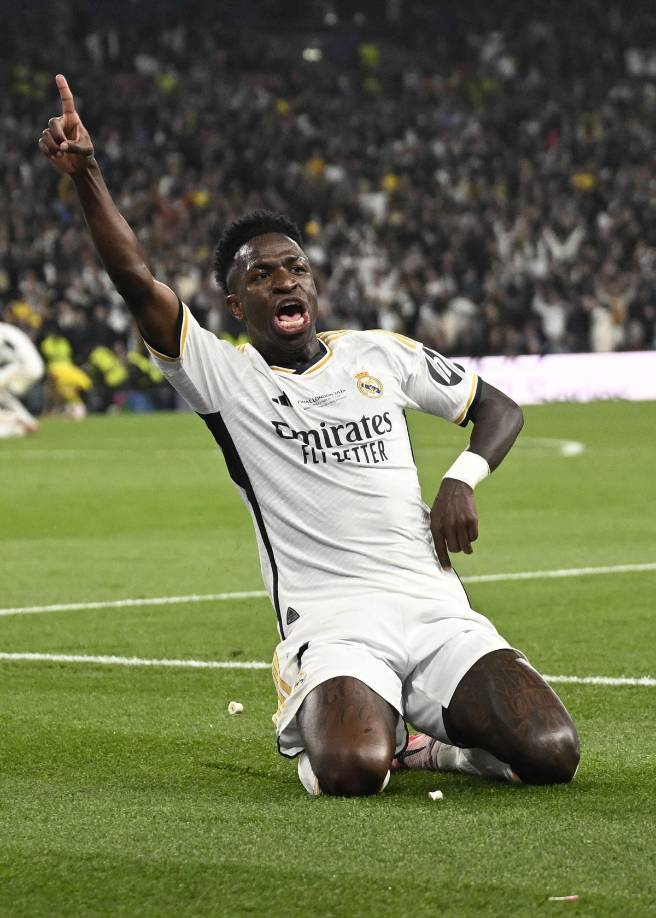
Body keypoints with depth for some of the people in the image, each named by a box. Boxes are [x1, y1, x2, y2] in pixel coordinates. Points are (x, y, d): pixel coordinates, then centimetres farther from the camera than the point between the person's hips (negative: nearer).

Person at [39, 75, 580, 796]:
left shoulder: (381, 354, 15)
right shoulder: (224, 375, 4)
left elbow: (498, 409, 25)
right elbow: (137, 283, -11)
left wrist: (462, 480, 5)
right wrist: (85, 176, -23)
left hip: (434, 610, 3)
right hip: (331, 624, -3)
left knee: (550, 755, -19)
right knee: (349, 773, -32)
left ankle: (420, 741, 12)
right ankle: (318, 730, 7)